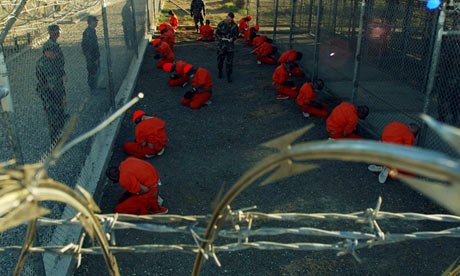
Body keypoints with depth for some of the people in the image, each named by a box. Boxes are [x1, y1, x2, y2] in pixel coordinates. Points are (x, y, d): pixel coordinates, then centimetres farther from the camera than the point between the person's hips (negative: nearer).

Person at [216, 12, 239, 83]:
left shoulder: (234, 26, -3)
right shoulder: (221, 24, -5)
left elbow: (236, 34, 6)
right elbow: (217, 33, 1)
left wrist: (233, 38, -14)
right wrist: (221, 38, -16)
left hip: (230, 46, 0)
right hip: (221, 45, 1)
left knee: (229, 61, -1)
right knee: (220, 60, 14)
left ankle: (229, 75, 9)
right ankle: (220, 71, 38)